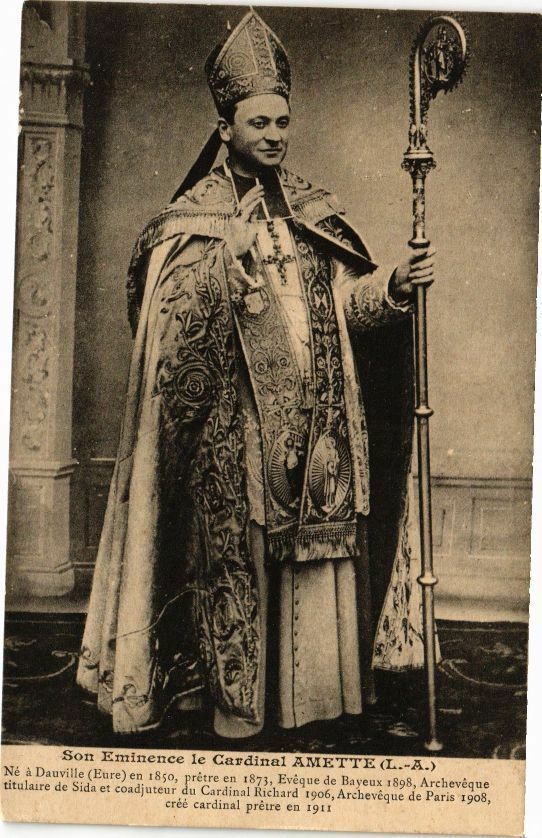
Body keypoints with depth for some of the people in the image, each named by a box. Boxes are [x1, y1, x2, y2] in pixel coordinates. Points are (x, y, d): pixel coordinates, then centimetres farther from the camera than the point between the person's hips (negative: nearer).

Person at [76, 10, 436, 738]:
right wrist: (229, 263, -15)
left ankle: (319, 691, 18)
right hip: (233, 426, -3)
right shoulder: (192, 217, 4)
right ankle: (235, 697, 14)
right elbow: (172, 321, -4)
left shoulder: (312, 212, 15)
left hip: (316, 421, 4)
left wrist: (391, 285, -11)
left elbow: (344, 301, 5)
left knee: (322, 548, 4)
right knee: (235, 550, -1)